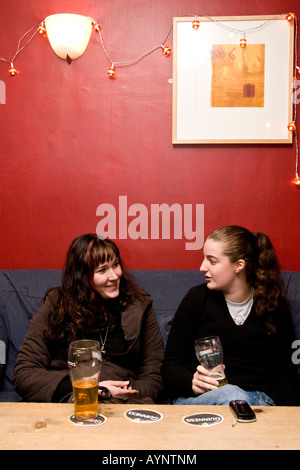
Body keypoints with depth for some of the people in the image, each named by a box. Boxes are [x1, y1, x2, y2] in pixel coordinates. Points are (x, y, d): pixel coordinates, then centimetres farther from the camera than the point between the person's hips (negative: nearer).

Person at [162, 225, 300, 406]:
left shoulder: (275, 307, 8)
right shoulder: (197, 298, 5)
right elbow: (170, 366, 4)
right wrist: (193, 382, -19)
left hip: (258, 399, 2)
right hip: (197, 398, -2)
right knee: (230, 394, -37)